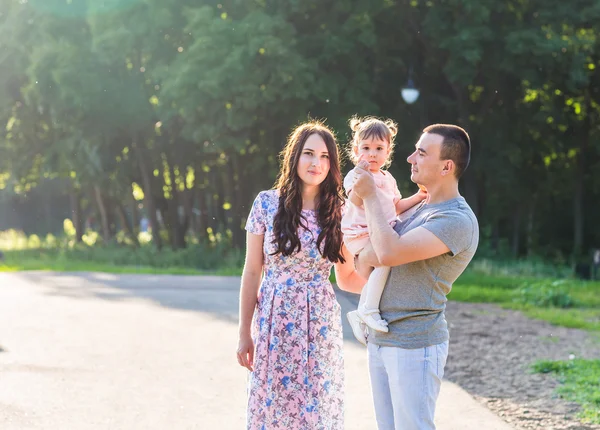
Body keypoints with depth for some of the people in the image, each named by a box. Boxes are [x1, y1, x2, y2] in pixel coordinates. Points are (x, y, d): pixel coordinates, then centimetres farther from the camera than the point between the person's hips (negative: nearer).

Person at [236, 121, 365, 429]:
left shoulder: (339, 212, 1)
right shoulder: (267, 203, -3)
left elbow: (347, 279, 7)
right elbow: (252, 272, 2)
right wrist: (245, 332, 2)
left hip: (320, 324, 1)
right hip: (274, 322, -1)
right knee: (273, 405, 5)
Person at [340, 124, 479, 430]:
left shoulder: (458, 221, -16)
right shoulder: (420, 209, 14)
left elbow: (389, 253, -25)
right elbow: (363, 261, 18)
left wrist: (369, 196, -14)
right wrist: (368, 257, -6)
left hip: (414, 346, -9)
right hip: (380, 340, 9)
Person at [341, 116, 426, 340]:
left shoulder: (388, 179, 19)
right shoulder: (355, 175, -6)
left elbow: (396, 207, 27)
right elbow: (355, 200, -25)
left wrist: (418, 197, 16)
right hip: (361, 235, -9)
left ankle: (359, 314, 18)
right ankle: (369, 310, -28)